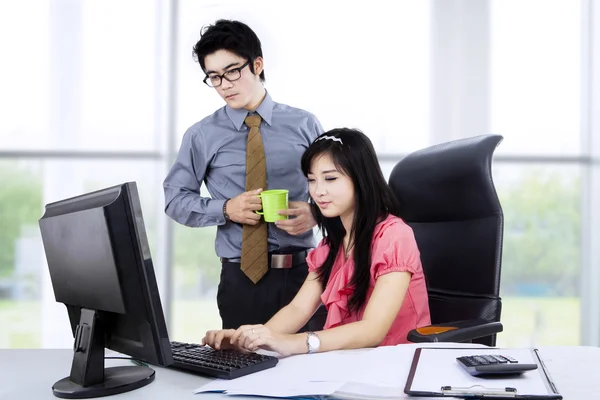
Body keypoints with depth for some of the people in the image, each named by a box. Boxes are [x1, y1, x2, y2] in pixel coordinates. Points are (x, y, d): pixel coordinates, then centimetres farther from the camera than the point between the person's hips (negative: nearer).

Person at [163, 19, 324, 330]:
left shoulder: (304, 124, 5)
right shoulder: (201, 136, 2)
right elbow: (175, 199, 6)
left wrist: (315, 213, -11)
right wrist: (226, 209, -11)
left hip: (302, 273, 1)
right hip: (240, 278, -1)